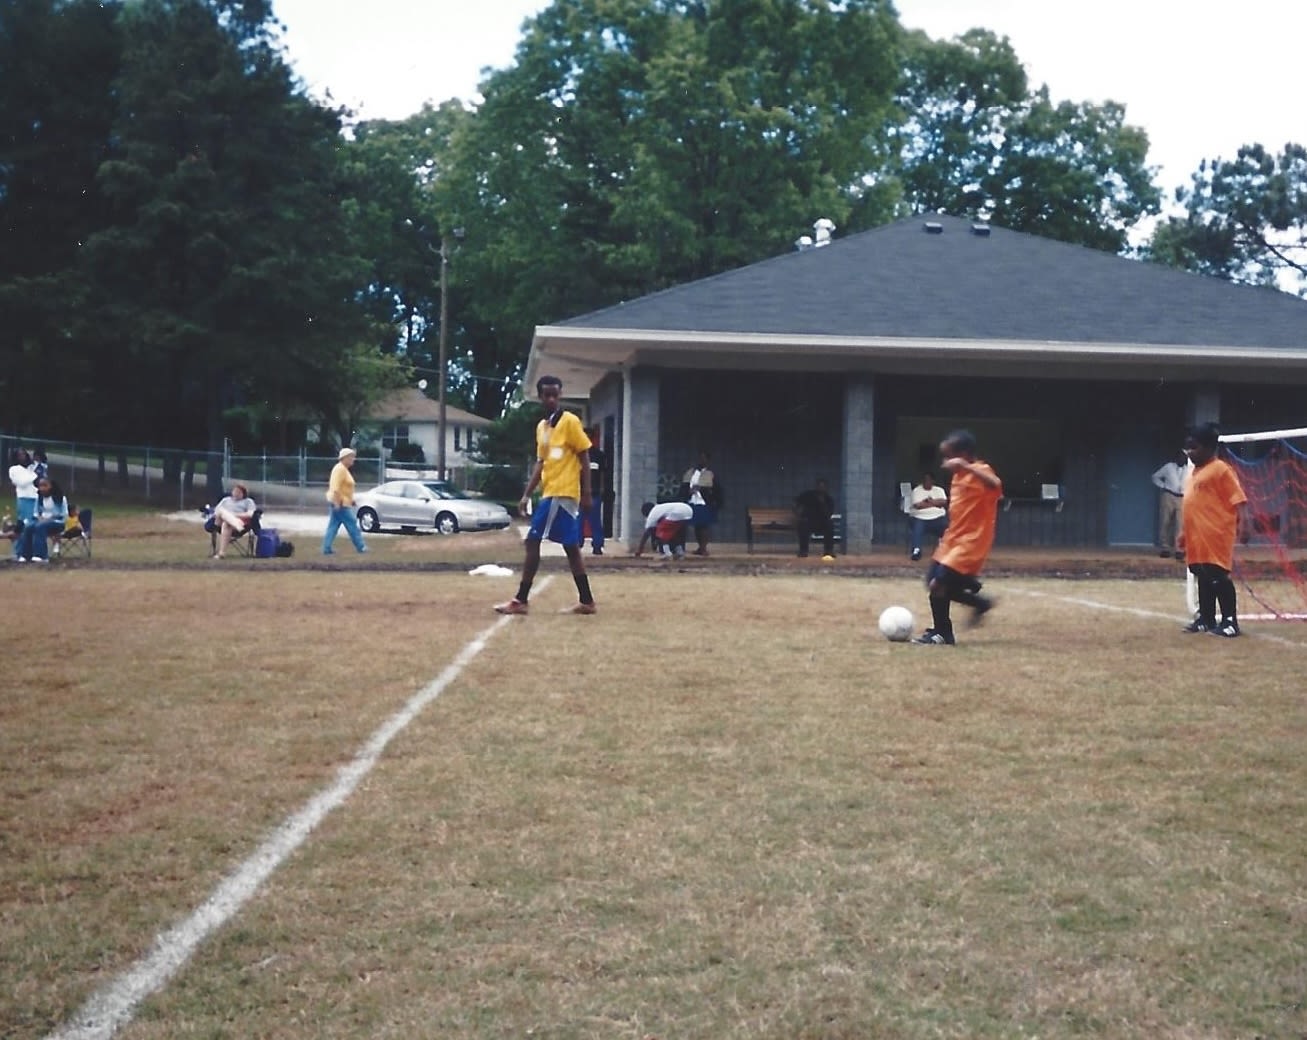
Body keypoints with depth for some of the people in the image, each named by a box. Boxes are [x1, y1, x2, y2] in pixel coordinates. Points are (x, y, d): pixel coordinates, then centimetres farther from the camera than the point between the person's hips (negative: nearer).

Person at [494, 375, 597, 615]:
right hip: (550, 494, 8)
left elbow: (584, 458, -9)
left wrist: (587, 493, -13)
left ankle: (521, 600, -5)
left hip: (563, 494, -8)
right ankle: (586, 601, 12)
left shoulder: (570, 421, -7)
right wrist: (527, 494, 13)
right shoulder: (541, 426, 16)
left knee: (533, 541, -9)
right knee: (571, 547, 9)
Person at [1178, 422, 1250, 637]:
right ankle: (1206, 619, 22)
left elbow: (1238, 499, -14)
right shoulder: (1193, 473, 18)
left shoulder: (1221, 469, -10)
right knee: (1202, 579, 14)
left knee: (1219, 577, -8)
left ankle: (1229, 621, -2)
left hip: (1216, 536, -9)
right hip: (1197, 537, 9)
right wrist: (1183, 533, 24)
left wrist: (1243, 523, -24)